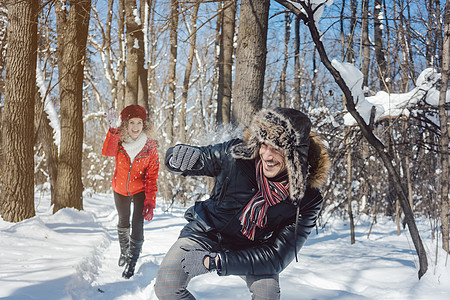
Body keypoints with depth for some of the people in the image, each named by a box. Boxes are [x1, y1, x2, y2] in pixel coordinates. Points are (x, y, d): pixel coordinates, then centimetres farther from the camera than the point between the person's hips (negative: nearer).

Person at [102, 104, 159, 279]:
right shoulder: (119, 142, -18)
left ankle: (132, 262, 1)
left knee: (137, 224, -13)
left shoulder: (150, 147, -19)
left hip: (140, 190, -2)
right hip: (120, 189, 2)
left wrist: (150, 201, -23)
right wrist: (113, 130, -57)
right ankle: (124, 251, 46)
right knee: (123, 222, 20)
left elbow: (152, 176, -16)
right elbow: (107, 152, -42)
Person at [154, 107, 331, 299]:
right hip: (208, 231, 1)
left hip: (252, 248, 0)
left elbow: (277, 257, -27)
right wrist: (178, 157, -42)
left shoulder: (308, 200, -26)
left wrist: (214, 261, -35)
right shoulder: (235, 154, -26)